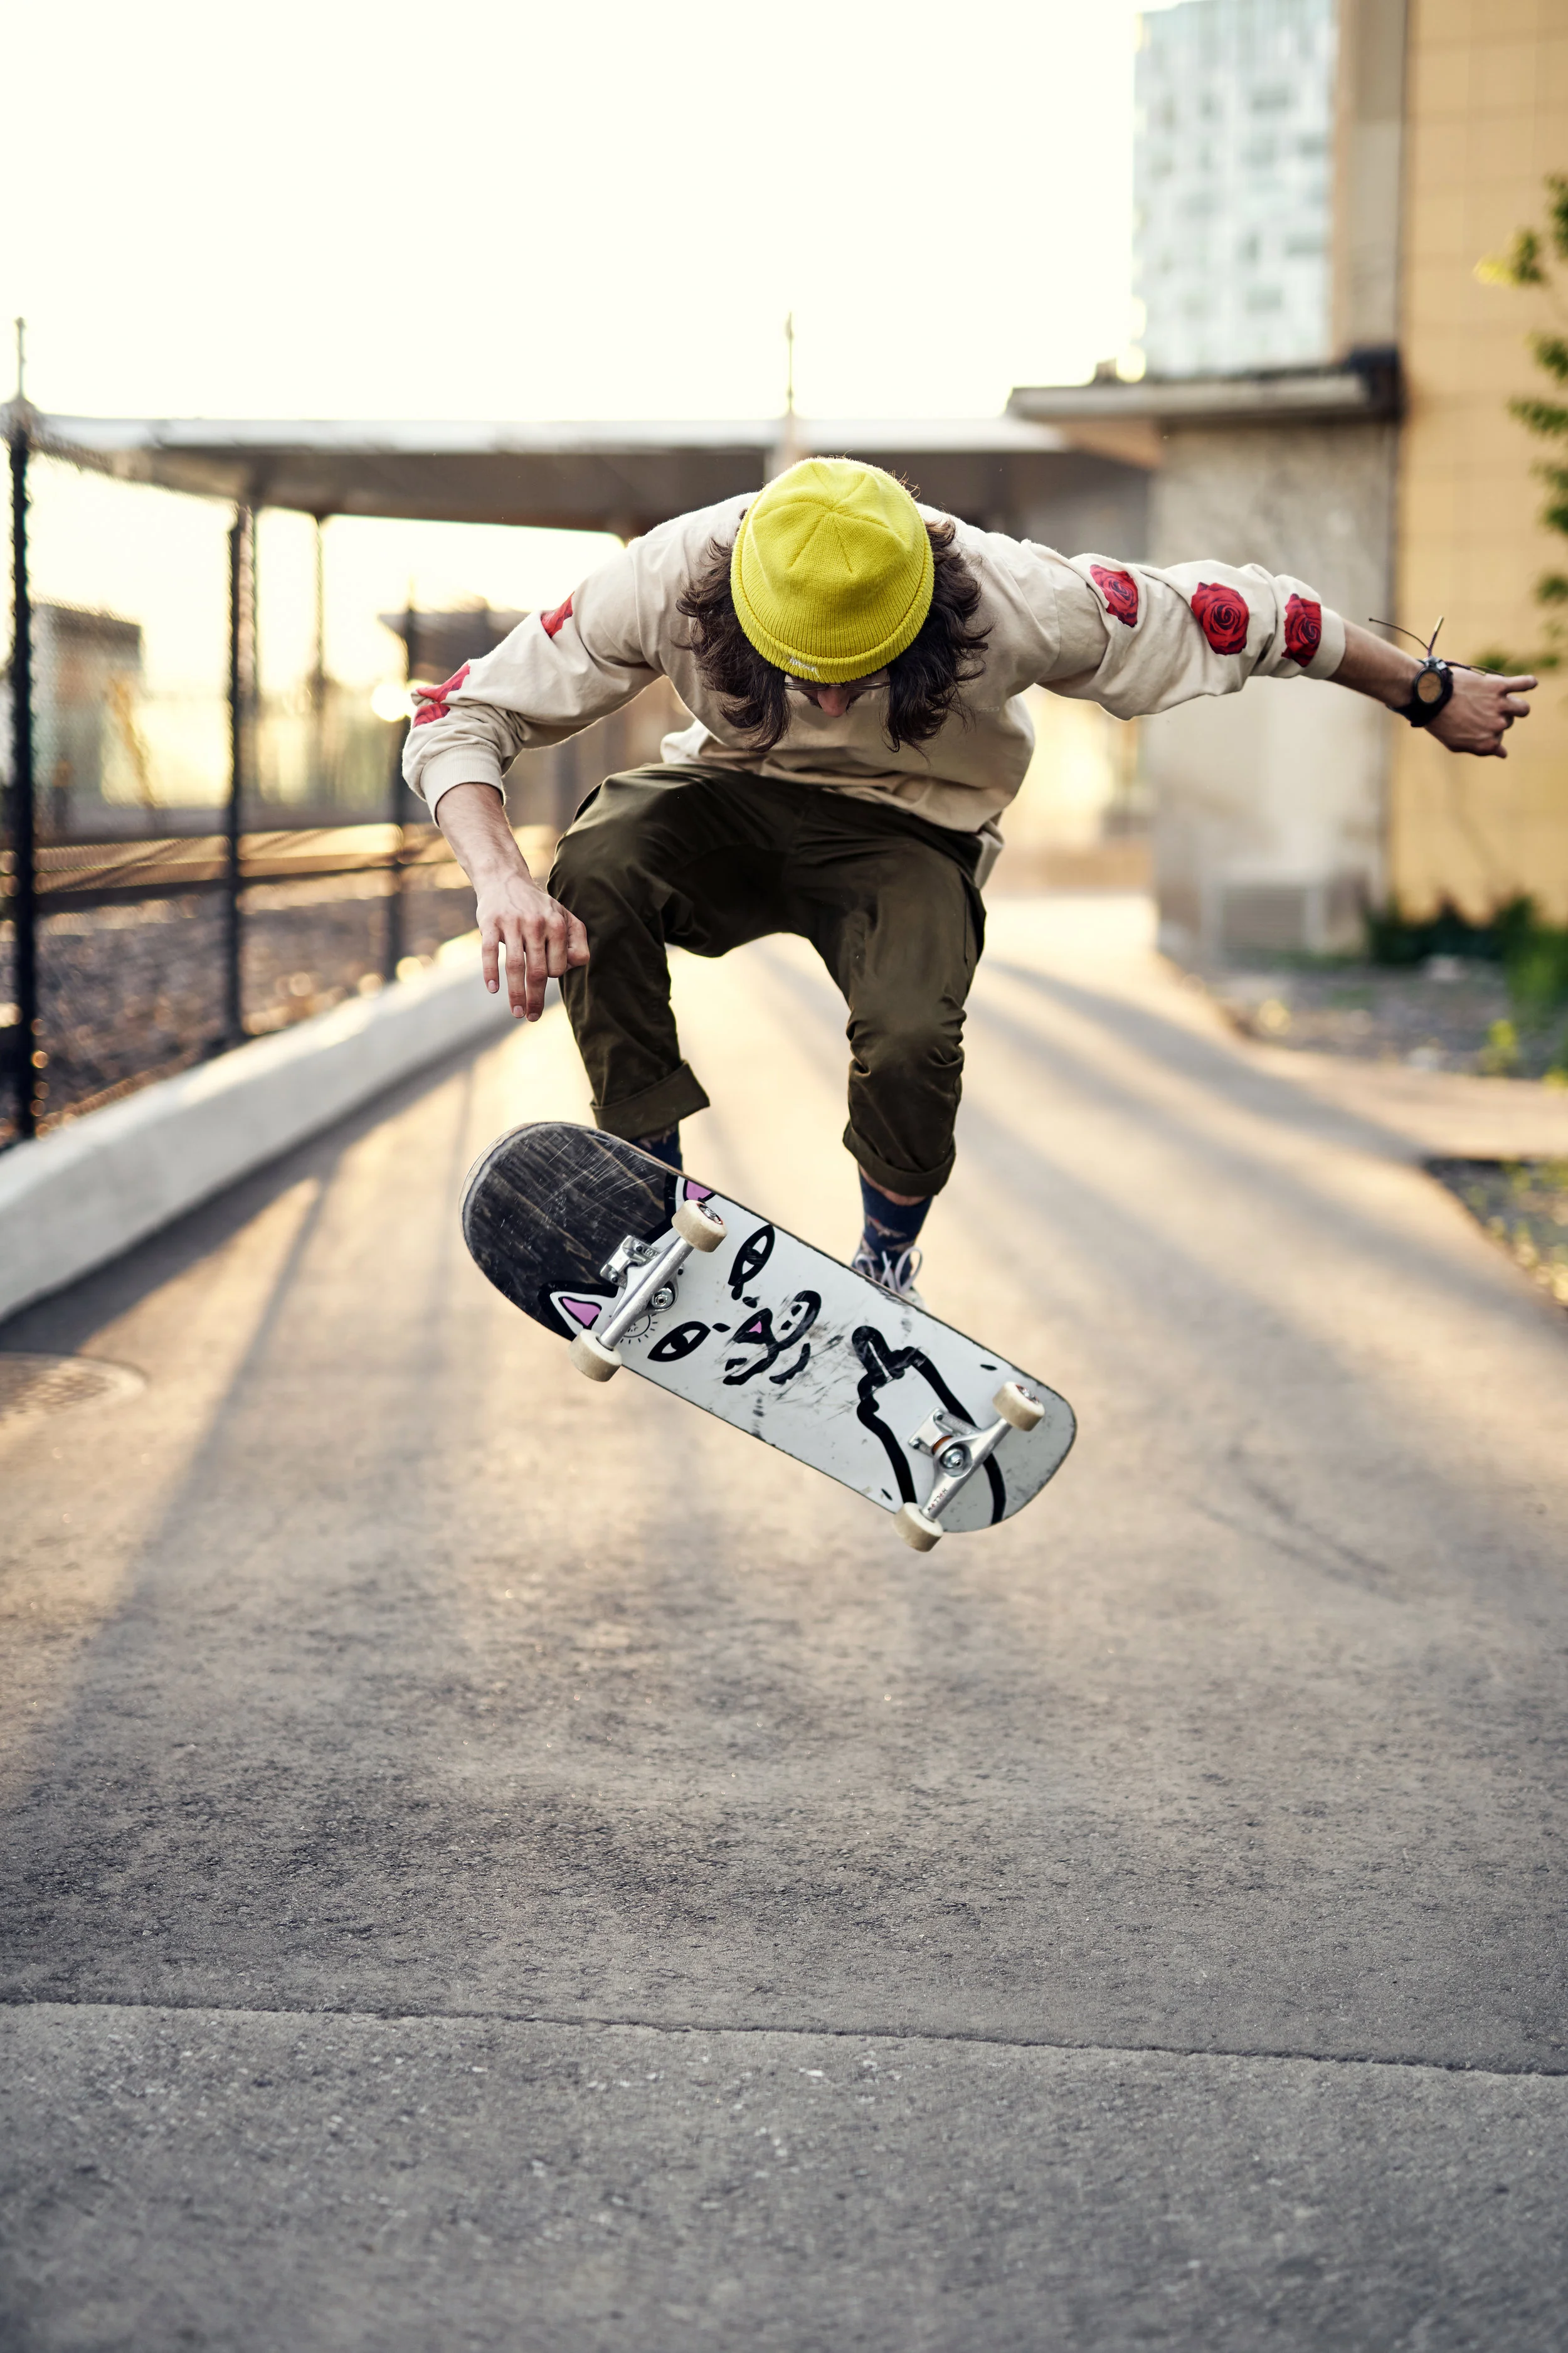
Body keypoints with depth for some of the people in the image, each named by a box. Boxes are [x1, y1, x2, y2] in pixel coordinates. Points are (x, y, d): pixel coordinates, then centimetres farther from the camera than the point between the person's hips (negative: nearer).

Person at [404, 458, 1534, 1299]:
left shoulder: (1013, 602, -31)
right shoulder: (669, 580, -29)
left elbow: (1235, 610, -17)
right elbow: (458, 716, -22)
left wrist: (1429, 694, -5)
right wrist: (501, 876, -41)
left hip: (907, 834, -1)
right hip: (732, 802, 2)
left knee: (911, 1038, -31)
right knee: (594, 871, -31)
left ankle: (890, 1257, 3)